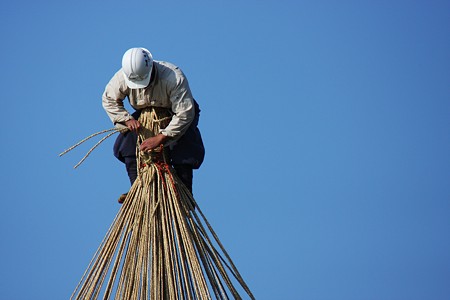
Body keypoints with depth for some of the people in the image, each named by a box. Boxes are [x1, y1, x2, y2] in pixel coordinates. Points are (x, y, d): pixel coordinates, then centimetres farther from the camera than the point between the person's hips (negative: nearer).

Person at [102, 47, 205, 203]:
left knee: (184, 152, -24)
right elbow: (109, 100, -8)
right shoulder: (121, 78, -26)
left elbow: (185, 114, -38)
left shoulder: (174, 78, -40)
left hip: (176, 115, -4)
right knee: (127, 145, -11)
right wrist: (127, 119, -24)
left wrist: (160, 138, -41)